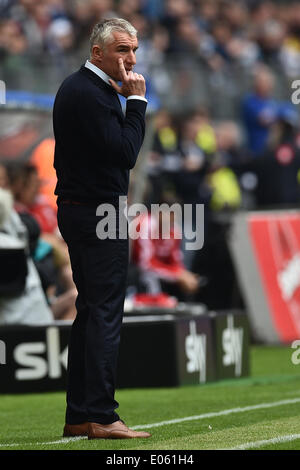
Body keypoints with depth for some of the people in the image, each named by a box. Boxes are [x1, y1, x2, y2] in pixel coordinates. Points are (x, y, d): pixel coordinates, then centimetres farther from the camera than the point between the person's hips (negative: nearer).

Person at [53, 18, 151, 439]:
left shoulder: (76, 87, 16)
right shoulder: (91, 94, -17)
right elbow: (125, 152, -20)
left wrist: (122, 99, 6)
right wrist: (136, 100, -13)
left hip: (77, 210, 11)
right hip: (99, 213, -11)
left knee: (90, 311, 14)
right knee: (105, 314, -9)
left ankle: (78, 416, 16)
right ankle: (101, 417, -9)